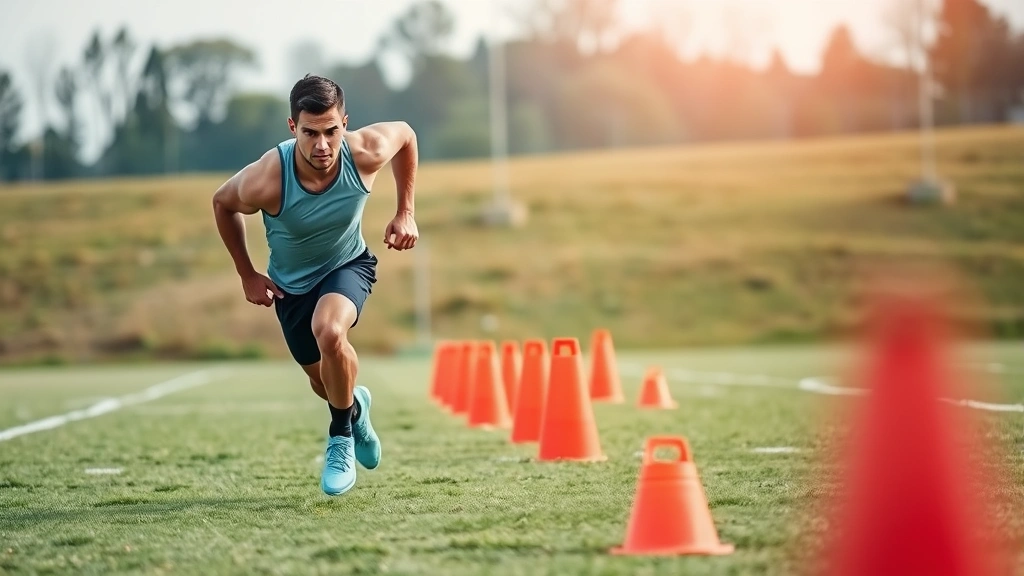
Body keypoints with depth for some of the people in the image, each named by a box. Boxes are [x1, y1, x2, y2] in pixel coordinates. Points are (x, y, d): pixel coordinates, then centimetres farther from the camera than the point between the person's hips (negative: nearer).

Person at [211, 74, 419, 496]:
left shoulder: (366, 152, -30)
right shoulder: (265, 182, -34)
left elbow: (405, 134, -5)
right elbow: (221, 203, -10)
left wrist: (405, 213, -6)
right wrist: (247, 276, -6)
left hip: (348, 265, -1)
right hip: (291, 283, 1)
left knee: (329, 331, -33)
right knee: (323, 381, 15)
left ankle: (342, 436, -9)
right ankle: (355, 406, 54)